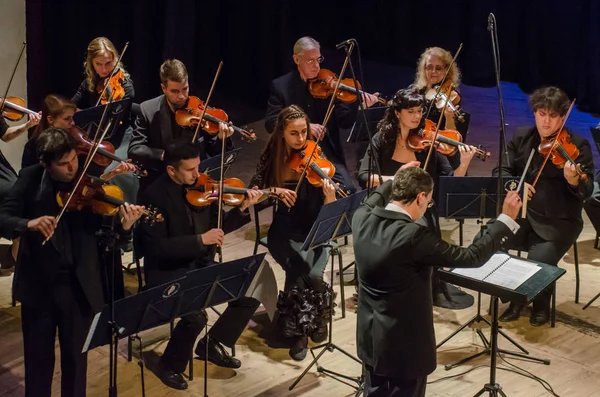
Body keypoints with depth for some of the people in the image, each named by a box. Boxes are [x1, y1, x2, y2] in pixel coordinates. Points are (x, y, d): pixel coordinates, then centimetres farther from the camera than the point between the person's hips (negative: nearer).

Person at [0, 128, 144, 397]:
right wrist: (29, 224, -31)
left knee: (76, 356, 12)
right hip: (37, 284, 0)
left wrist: (125, 226, -33)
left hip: (77, 286, 0)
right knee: (38, 358, 13)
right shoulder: (29, 179, -5)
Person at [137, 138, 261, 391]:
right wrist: (200, 240, -28)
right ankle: (170, 366, -2)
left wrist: (243, 209, -8)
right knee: (195, 315, -31)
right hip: (168, 273, -7)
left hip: (202, 265, 7)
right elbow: (156, 247, -23)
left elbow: (217, 226, 9)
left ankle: (213, 344, 14)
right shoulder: (153, 196, -17)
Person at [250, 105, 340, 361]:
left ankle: (300, 330, 2)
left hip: (314, 229, 0)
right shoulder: (272, 156, -3)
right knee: (300, 269, -28)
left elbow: (326, 210, -12)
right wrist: (274, 190, -18)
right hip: (285, 231, 0)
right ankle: (298, 327, -5)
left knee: (314, 272, -27)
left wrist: (330, 196, -35)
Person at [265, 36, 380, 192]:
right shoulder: (280, 86, 1)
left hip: (328, 151, 2)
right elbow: (271, 123, -8)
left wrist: (357, 102, -18)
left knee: (348, 188, -19)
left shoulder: (327, 83, 6)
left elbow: (344, 122, 3)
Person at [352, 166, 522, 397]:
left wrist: (396, 179, 29)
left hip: (370, 337, 7)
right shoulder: (413, 236, -30)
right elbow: (472, 257, -22)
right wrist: (507, 218, -13)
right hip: (405, 344, -7)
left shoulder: (362, 219, -10)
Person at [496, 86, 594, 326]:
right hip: (522, 212, 4)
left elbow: (586, 192, -15)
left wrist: (574, 180, -39)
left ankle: (542, 303, 9)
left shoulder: (578, 145, -8)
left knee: (539, 261, -27)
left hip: (559, 221, -4)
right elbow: (502, 171, 5)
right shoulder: (521, 138, 5)